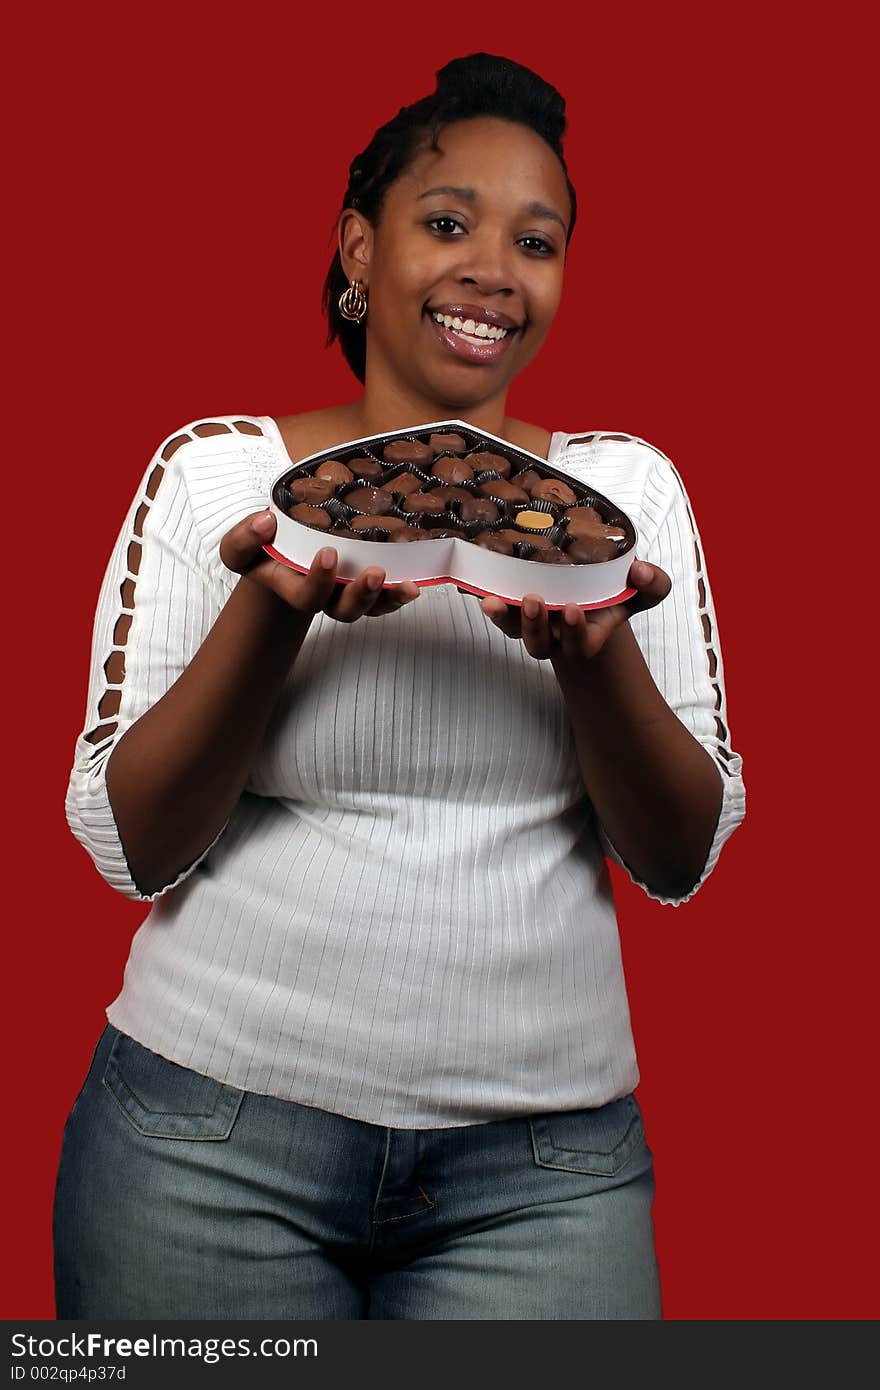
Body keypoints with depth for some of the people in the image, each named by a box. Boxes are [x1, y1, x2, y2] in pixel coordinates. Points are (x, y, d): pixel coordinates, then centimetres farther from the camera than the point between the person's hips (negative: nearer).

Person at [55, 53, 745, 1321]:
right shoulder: (216, 469, 0)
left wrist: (593, 645, -19)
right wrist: (277, 601, -20)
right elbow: (128, 845, -5)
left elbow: (682, 859, -1)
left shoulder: (625, 486, 3)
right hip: (214, 1134, 0)